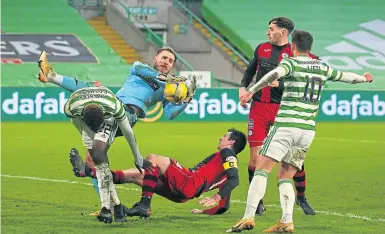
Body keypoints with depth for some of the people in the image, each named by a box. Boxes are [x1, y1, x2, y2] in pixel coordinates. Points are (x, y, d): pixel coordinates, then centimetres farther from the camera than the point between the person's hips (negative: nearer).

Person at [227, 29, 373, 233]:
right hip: (308, 130, 6)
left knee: (262, 170, -8)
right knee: (285, 177, 13)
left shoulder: (291, 63, -2)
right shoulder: (322, 68, 15)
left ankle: (249, 217, -19)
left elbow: (274, 74, -24)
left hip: (286, 125, -6)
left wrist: (251, 91, -30)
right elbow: (345, 76, 32)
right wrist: (364, 78, 53)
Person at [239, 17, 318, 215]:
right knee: (255, 157, -3)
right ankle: (257, 202, 10)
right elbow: (250, 70, 21)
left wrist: (279, 84, -23)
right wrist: (243, 87, 5)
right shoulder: (262, 48, 8)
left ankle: (301, 197, 19)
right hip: (259, 107, 3)